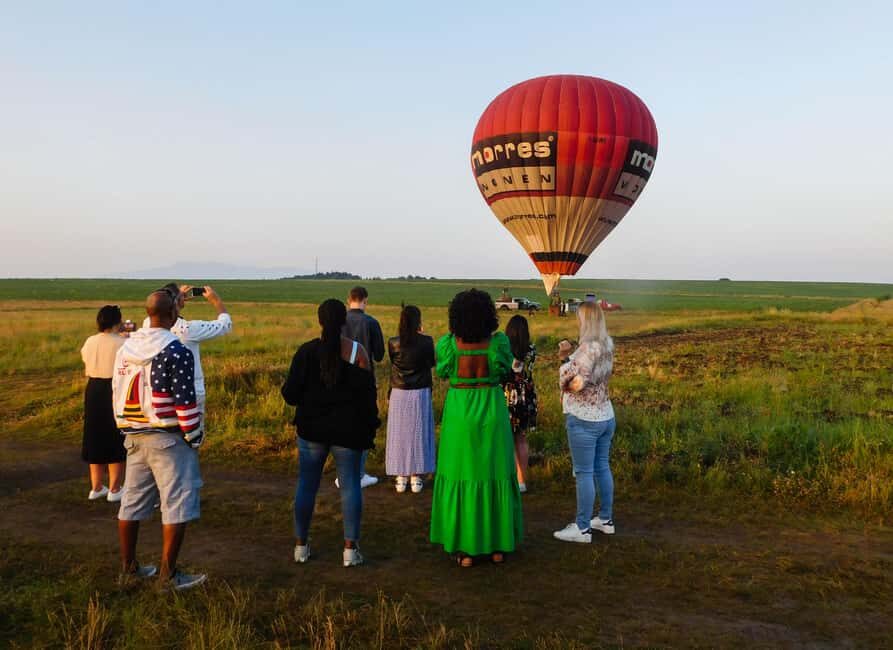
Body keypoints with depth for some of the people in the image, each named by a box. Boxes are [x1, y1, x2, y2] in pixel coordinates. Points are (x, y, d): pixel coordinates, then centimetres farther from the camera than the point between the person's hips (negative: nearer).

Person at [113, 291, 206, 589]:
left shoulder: (125, 348, 8)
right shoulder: (176, 351, -15)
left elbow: (117, 394, 14)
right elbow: (185, 402, -16)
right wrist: (194, 438, -5)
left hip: (134, 437, 8)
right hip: (167, 439, -7)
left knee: (132, 503, 15)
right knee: (178, 507, 0)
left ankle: (128, 568, 26)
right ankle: (169, 575, 4)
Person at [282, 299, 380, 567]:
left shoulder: (307, 351, -5)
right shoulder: (357, 352, -7)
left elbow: (290, 394, -4)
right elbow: (368, 396, -6)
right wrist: (370, 429, 4)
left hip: (312, 429, 1)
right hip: (348, 431, -1)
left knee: (306, 484, 12)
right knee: (350, 485, 6)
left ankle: (301, 545, 20)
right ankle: (350, 549, 7)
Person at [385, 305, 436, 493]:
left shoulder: (393, 343, -6)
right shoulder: (426, 342, -11)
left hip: (398, 394, 1)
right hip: (420, 393, -1)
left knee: (399, 434, 11)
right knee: (418, 434, 9)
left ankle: (401, 477, 15)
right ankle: (416, 477, 13)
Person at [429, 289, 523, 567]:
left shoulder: (447, 344, -12)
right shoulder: (499, 342, -11)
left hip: (459, 416, -1)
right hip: (492, 414, 1)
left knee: (461, 479, 9)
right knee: (495, 476, 13)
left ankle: (466, 549, 15)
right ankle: (498, 546, 23)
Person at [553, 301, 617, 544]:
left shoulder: (588, 348, -19)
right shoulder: (606, 345, 8)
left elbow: (574, 382, -20)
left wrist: (565, 358, -10)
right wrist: (570, 357, 6)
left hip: (584, 420, -9)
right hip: (606, 416, 9)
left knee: (584, 473, -2)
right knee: (602, 468, 15)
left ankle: (582, 528, 4)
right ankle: (605, 519, 25)